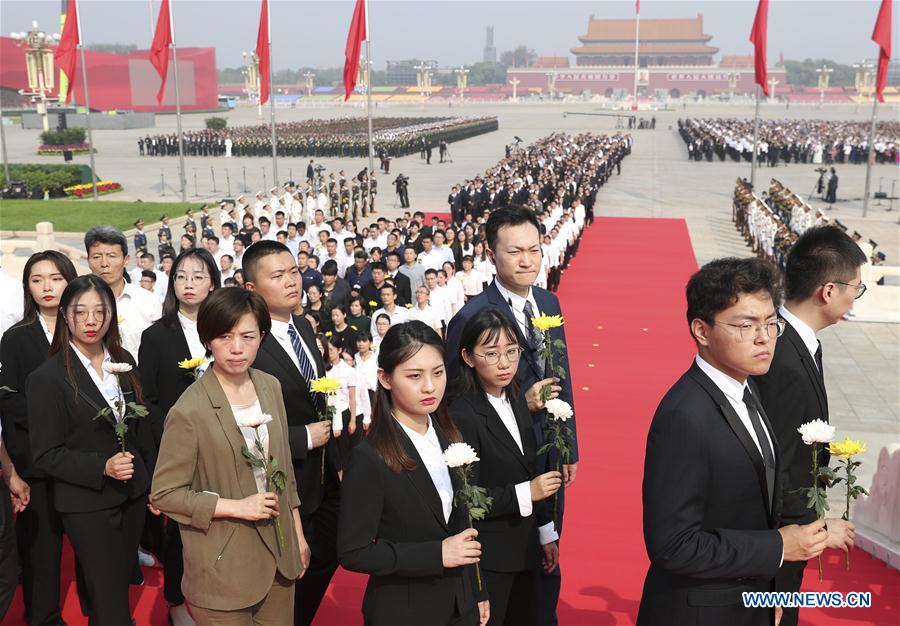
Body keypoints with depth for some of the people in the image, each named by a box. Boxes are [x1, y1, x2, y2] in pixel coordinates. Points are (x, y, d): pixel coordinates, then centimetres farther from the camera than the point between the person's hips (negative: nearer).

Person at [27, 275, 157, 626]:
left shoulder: (123, 361, 2)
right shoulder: (46, 378, -13)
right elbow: (46, 454, -12)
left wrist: (152, 481, 9)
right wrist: (102, 467, -24)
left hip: (133, 493, 5)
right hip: (87, 503, -5)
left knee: (123, 581, 17)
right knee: (108, 598, 3)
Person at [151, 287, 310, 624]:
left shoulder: (270, 386, -1)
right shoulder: (190, 410, -19)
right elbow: (165, 494, -13)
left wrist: (298, 534, 11)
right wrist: (238, 507, -19)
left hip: (279, 552, 5)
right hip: (224, 565, -5)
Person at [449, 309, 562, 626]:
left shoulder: (516, 402, 5)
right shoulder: (462, 415, -21)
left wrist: (546, 533, 15)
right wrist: (525, 493, -24)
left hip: (524, 548, 8)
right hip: (487, 558, -7)